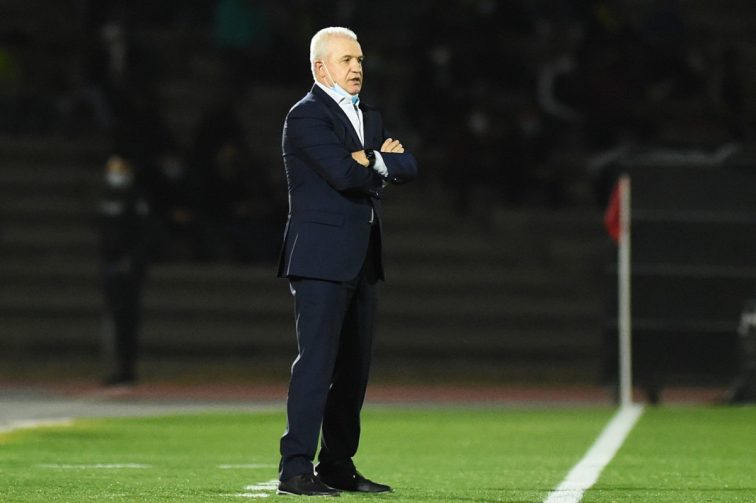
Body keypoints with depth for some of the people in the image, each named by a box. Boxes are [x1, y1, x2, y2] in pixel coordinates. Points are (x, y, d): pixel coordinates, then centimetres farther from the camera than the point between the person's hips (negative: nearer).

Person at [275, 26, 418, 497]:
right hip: (322, 258, -9)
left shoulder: (369, 117, 19)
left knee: (354, 366, 10)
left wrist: (371, 158, -9)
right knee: (317, 360, -12)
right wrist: (384, 159, -2)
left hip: (362, 260, 9)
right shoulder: (307, 115, -8)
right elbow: (345, 174, -21)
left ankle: (338, 466, 16)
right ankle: (296, 470, -13)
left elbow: (408, 167, 8)